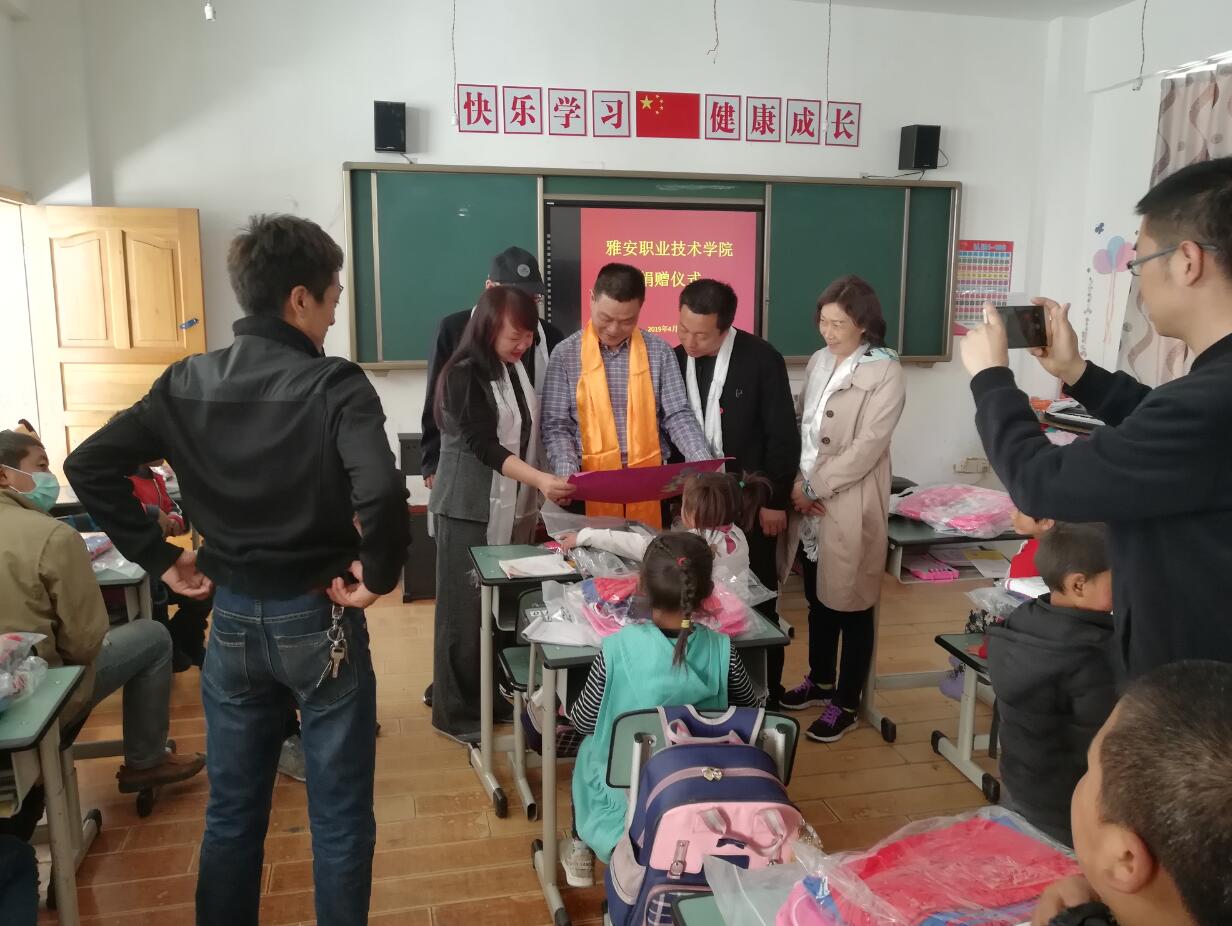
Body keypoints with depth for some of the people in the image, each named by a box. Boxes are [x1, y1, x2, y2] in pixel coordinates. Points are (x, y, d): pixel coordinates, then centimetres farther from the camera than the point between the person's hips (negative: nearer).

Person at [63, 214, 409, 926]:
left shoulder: (186, 383, -1)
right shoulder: (335, 385, -18)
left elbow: (89, 466, 0)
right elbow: (380, 494, -34)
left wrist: (160, 559, 3)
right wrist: (381, 574, -17)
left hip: (231, 618, 5)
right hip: (318, 621, -5)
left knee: (231, 814, 21)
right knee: (340, 820, 12)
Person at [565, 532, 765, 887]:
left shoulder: (619, 647, -25)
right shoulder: (720, 649, -19)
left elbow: (584, 721, -12)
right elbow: (751, 707, -1)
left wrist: (570, 708, 10)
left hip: (626, 796, -1)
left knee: (588, 748, 30)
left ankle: (581, 853, 40)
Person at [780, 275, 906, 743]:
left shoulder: (884, 373, -12)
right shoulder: (818, 362, 9)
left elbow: (867, 448, -17)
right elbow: (801, 428, 10)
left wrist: (813, 487, -14)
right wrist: (796, 482, -5)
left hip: (849, 507, -6)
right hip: (808, 503, 6)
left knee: (850, 606, 7)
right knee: (818, 601, 19)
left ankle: (846, 702, 22)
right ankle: (819, 681, 37)